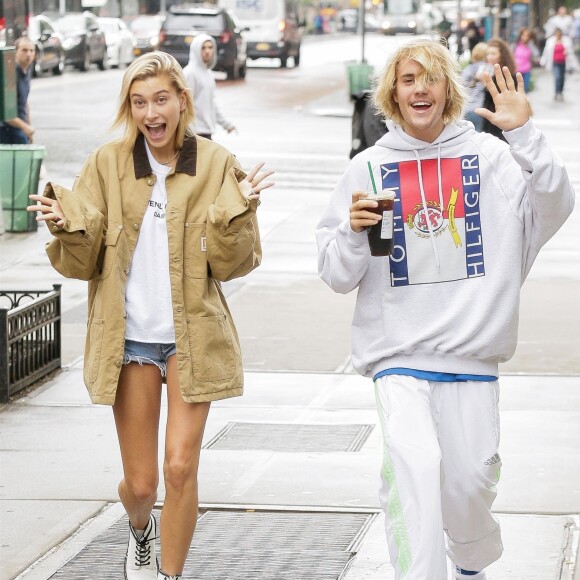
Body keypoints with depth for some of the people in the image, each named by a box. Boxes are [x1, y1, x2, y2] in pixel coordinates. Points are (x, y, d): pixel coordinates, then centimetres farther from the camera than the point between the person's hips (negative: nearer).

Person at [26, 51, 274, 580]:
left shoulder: (216, 165, -2)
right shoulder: (107, 165, 1)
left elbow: (233, 263, -4)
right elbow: (83, 262, 0)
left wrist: (238, 210, -21)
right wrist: (66, 224, -20)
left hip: (192, 335, -1)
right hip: (130, 337, 1)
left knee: (181, 467, -12)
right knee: (140, 483, 5)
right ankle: (141, 531, 41)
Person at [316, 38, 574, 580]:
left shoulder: (490, 156, 2)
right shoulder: (368, 168, 3)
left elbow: (554, 208, -13)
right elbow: (337, 276, 6)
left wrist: (524, 135, -23)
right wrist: (353, 232, -15)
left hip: (472, 351, 1)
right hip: (398, 352, -1)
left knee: (471, 477, 8)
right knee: (412, 461, -23)